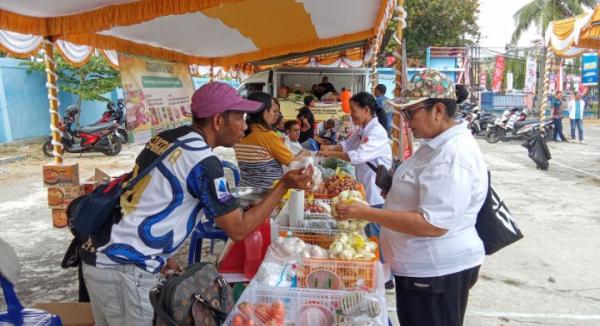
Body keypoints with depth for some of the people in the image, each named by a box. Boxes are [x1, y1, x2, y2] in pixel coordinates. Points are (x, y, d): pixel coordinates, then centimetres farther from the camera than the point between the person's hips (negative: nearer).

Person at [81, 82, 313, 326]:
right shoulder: (202, 160, -19)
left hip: (100, 256, 9)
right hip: (124, 270, -9)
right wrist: (285, 185, -12)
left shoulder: (166, 138, 6)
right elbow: (238, 229, -14)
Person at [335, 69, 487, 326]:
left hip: (437, 273, -10)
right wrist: (395, 188, 5)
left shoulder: (453, 155, -26)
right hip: (423, 267, 10)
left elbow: (432, 224, -30)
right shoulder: (438, 143, 7)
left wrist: (365, 213, -28)